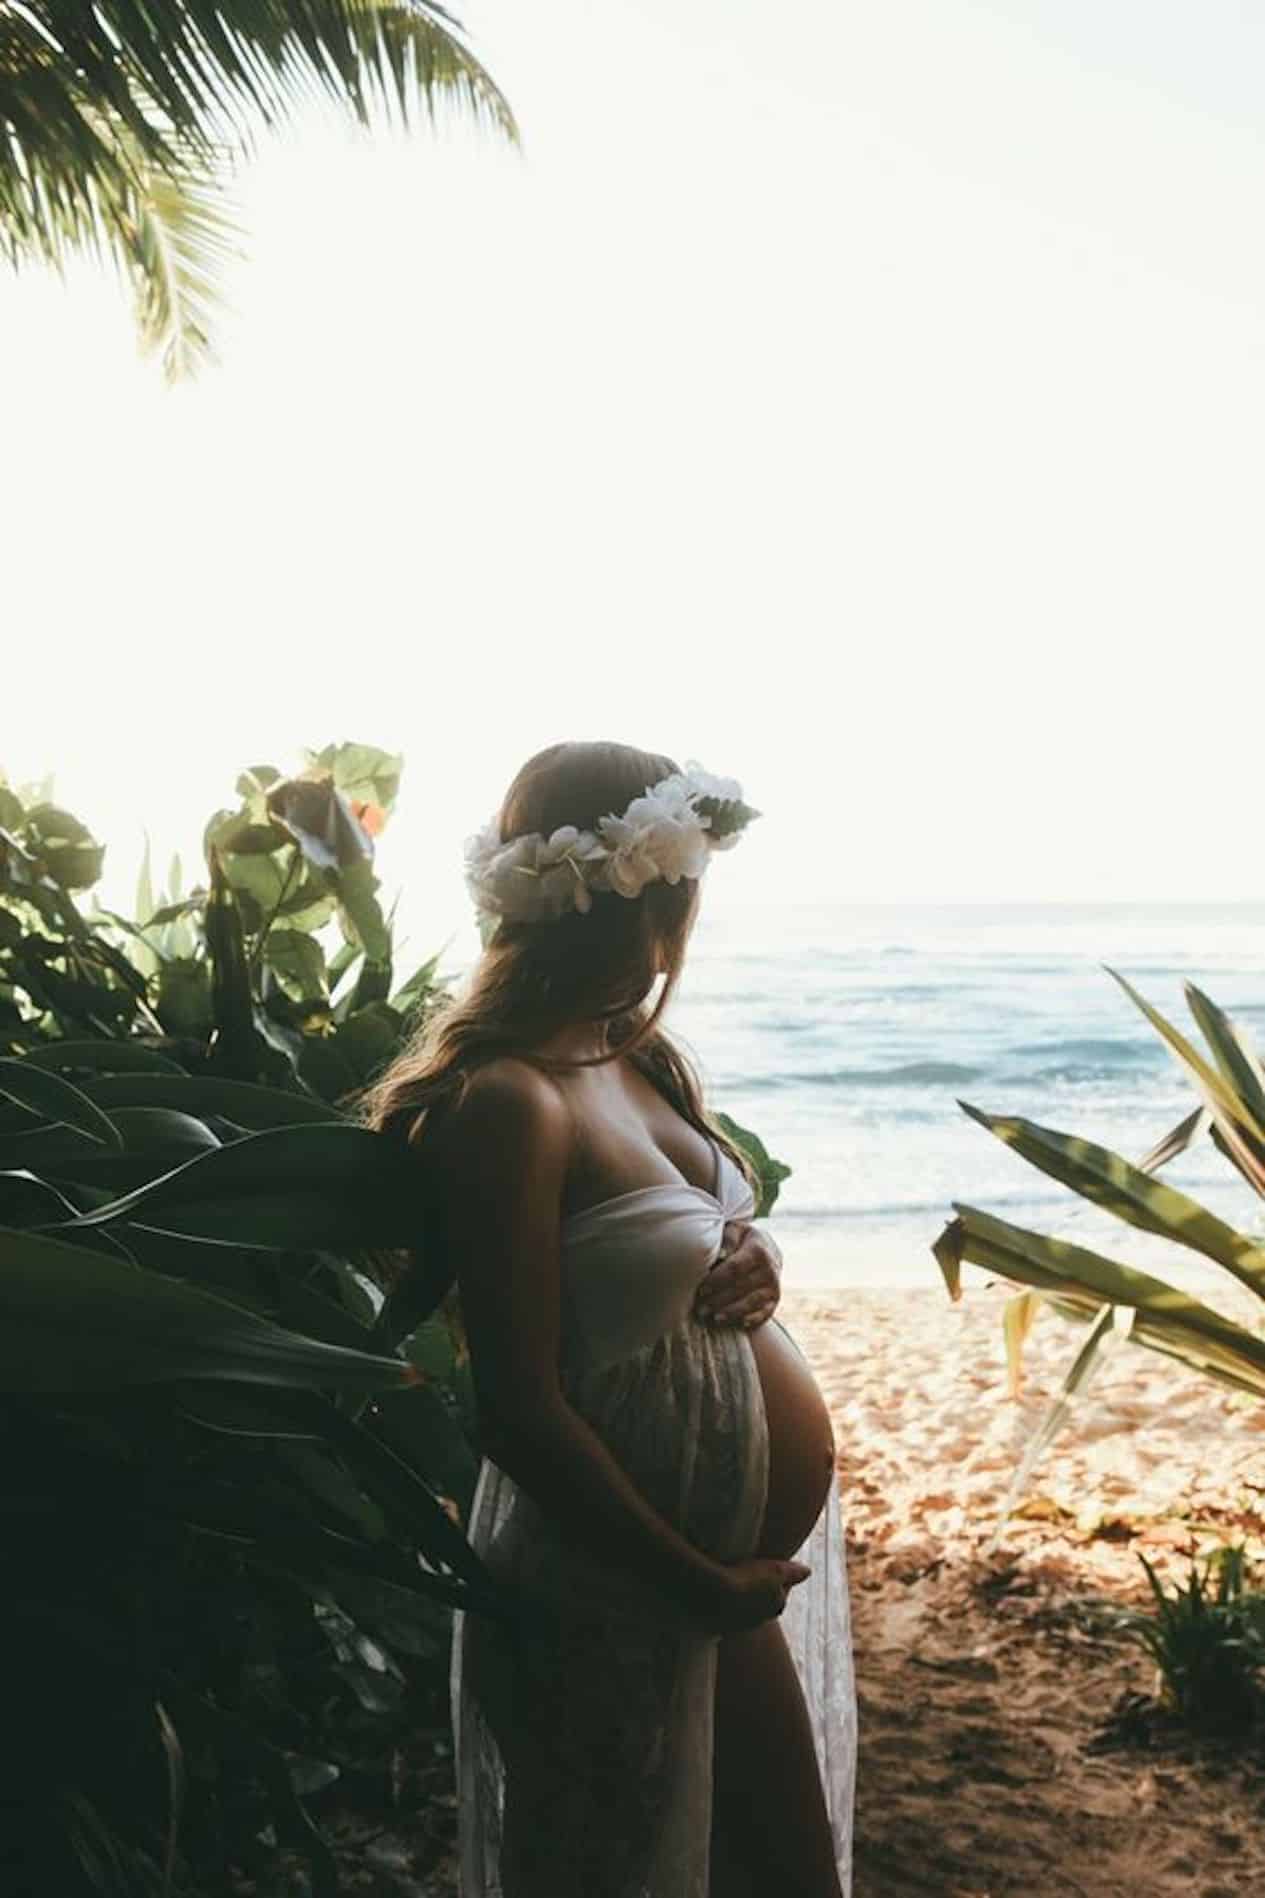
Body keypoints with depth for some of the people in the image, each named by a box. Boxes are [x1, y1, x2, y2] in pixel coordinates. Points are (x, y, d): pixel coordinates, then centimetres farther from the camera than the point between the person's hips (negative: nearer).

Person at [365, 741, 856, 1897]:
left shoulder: (638, 1055, 1)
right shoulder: (503, 1104, -25)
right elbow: (521, 1407, -25)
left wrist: (756, 1261, -6)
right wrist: (700, 1584, -17)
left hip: (758, 1536, 9)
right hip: (629, 1586, -8)